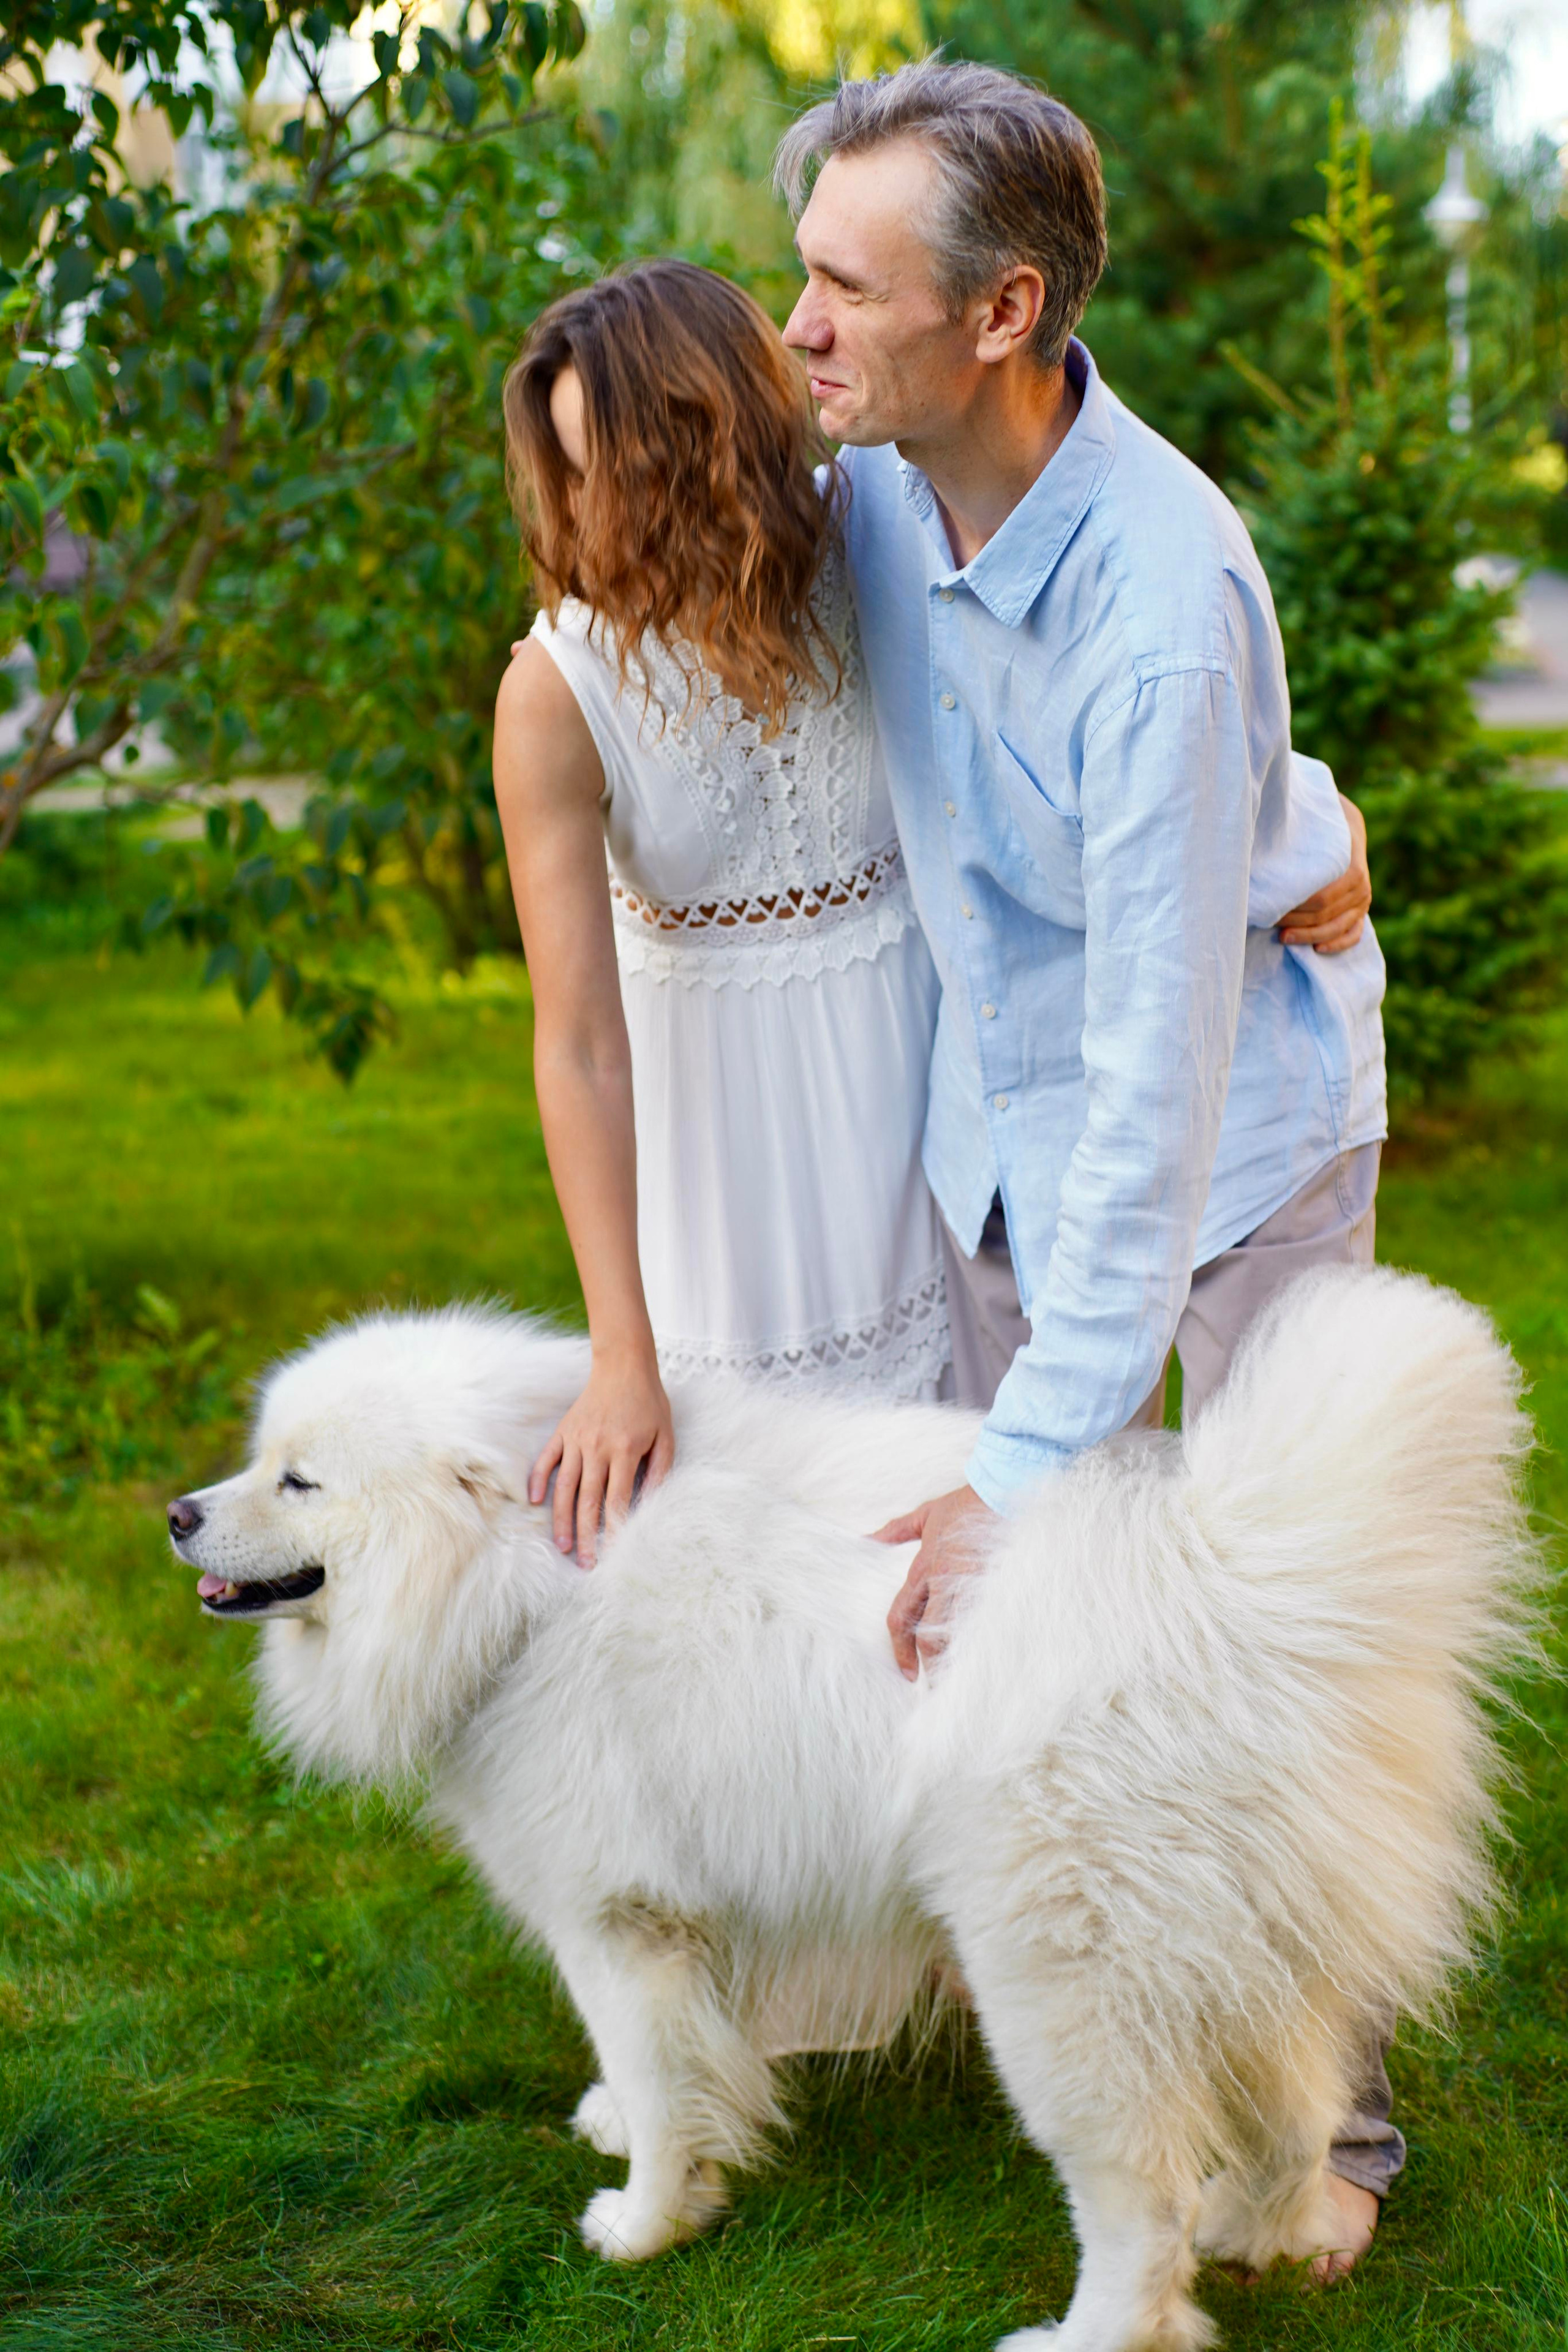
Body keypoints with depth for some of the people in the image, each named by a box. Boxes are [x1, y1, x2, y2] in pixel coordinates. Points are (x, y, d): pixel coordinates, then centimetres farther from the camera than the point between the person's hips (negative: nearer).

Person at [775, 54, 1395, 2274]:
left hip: (1240, 1093, -6)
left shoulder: (1164, 599, -34)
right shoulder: (875, 475, -13)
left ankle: (1328, 2106, 15)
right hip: (1012, 1080, 6)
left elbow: (1166, 1051, -34)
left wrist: (1034, 1449, -33)